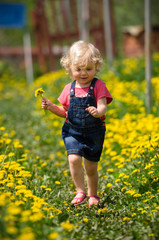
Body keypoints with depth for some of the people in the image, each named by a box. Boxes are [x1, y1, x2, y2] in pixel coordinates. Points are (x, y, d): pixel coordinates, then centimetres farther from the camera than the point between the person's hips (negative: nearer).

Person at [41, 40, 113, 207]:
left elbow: (103, 107, -17)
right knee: (74, 159, -21)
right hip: (73, 132, 2)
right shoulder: (69, 89, 2)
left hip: (94, 133, -1)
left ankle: (93, 195, 31)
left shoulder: (98, 86, -7)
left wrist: (98, 111, -40)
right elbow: (65, 112, 13)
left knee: (91, 168, 8)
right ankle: (80, 192, -5)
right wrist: (51, 107, -4)